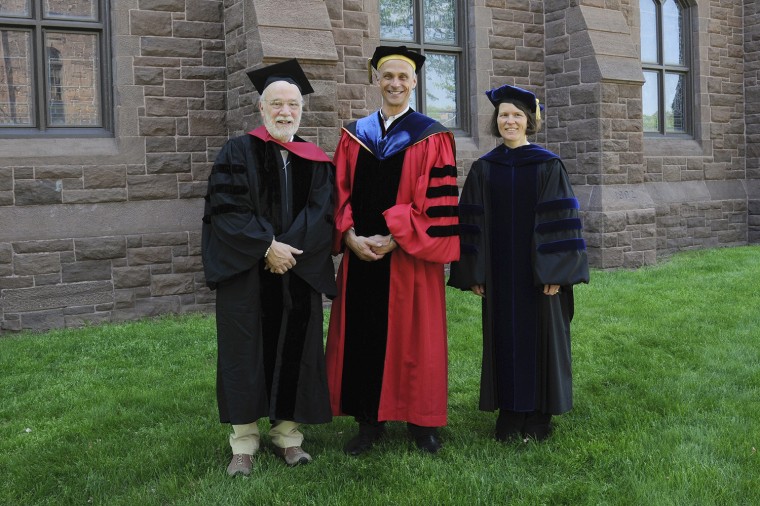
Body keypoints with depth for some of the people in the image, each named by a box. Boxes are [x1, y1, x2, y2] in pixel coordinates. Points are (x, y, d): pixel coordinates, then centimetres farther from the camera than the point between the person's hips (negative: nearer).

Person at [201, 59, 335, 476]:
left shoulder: (316, 160, 8)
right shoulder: (238, 153, 0)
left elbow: (321, 214, -1)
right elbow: (226, 210, -9)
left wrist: (289, 247, -16)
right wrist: (267, 247, -17)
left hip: (299, 274, 3)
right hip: (246, 274, -2)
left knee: (294, 348, 5)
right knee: (246, 349, 2)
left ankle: (287, 433, 19)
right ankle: (244, 442, 12)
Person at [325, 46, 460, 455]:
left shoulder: (431, 137, -1)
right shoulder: (354, 135, 10)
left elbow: (438, 199, -9)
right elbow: (340, 193, 7)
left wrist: (395, 239, -16)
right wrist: (350, 235, -9)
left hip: (409, 258, -3)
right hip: (360, 254, 4)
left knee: (414, 337, 4)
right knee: (363, 336, 7)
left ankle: (421, 421, 19)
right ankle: (369, 421, 20)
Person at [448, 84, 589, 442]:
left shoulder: (548, 166, -3)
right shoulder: (483, 170, 5)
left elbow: (560, 222, -6)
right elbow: (472, 224, 4)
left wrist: (555, 272, -13)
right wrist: (474, 274, -2)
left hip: (538, 272, -2)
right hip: (499, 274, 2)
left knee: (541, 336, 4)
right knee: (504, 338, 7)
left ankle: (539, 415, 17)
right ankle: (510, 414, 18)